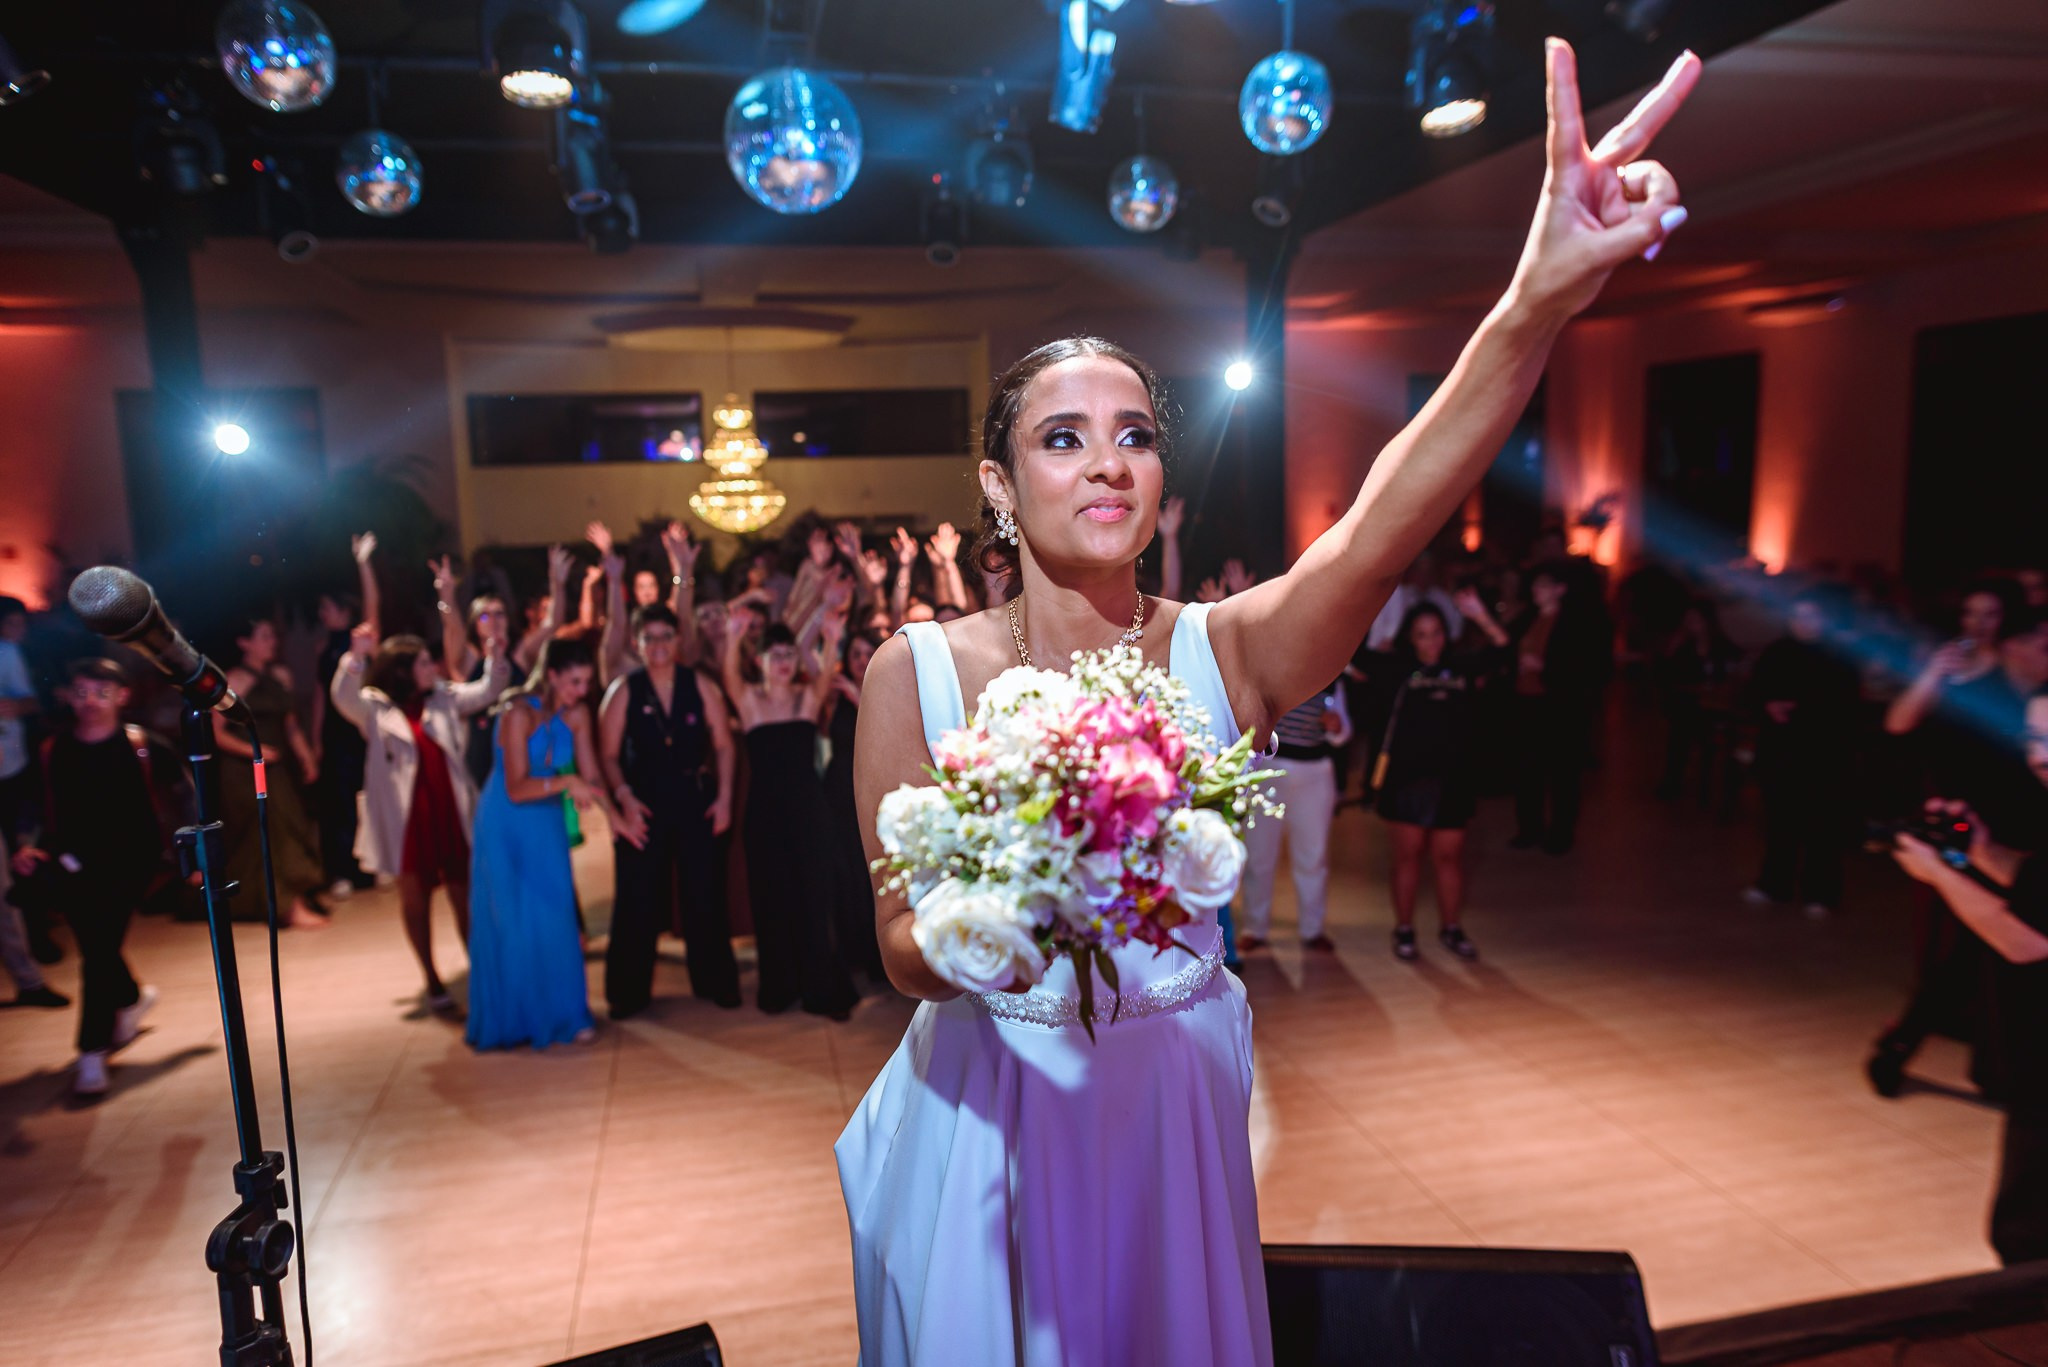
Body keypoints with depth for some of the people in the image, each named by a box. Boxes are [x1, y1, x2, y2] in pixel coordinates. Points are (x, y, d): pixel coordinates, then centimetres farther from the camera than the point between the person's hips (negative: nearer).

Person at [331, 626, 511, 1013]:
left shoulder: (444, 699, 6)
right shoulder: (374, 707, -3)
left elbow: (486, 692, 1)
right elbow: (344, 698, -21)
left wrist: (496, 660, -19)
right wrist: (356, 658, -38)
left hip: (451, 814, 2)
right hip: (406, 819, -2)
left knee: (466, 896, 5)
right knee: (415, 898, 10)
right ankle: (432, 981, 23)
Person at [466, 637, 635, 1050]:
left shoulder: (577, 715, -4)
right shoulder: (518, 713, -19)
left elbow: (591, 774, -2)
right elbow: (517, 788, -22)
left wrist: (615, 816, -15)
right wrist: (565, 782, -35)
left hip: (547, 823, 4)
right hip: (506, 826, -4)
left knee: (556, 918, 2)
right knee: (510, 922, 3)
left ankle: (563, 1013, 12)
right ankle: (510, 1017, 17)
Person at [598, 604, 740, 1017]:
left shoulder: (700, 688, 1)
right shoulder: (623, 691, -1)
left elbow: (723, 745, 4)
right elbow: (608, 755, -1)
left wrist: (723, 797, -3)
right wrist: (624, 796, -14)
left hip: (695, 801, 1)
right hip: (643, 804, -1)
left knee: (704, 896, 7)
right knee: (637, 899, 5)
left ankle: (715, 982, 22)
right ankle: (629, 992, 19)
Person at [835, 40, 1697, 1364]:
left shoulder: (1222, 651, -14)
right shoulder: (916, 672, -15)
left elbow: (1375, 533, -34)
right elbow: (902, 946, -12)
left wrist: (1540, 300, -49)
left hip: (1173, 1107, 1)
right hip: (988, 1113, -1)